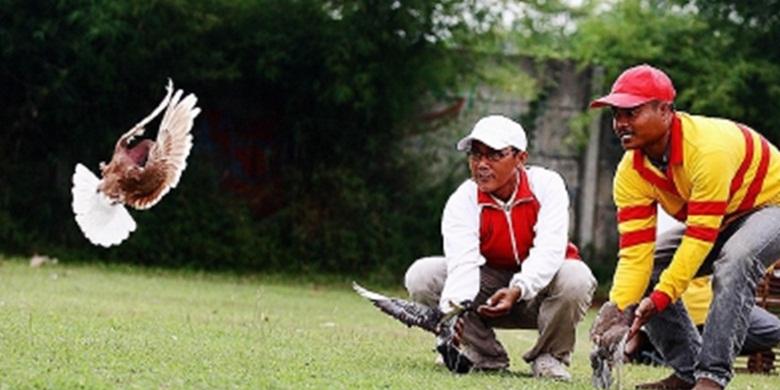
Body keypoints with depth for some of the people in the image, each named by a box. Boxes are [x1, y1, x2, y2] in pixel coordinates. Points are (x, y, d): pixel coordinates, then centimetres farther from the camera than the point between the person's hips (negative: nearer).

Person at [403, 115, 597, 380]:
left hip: (538, 288, -2)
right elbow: (462, 263, -31)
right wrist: (453, 307, -52)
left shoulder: (546, 184, -16)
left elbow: (549, 249, -30)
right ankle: (486, 358, -5)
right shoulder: (462, 201, -15)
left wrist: (517, 290, -48)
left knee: (576, 278, -35)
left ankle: (550, 356, -6)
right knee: (421, 275, -19)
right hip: (489, 286, 2)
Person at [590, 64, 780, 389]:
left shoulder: (708, 148, -36)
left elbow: (700, 237, -36)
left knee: (733, 261, -37)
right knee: (645, 270, -6)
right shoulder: (631, 173, -14)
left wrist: (660, 298, -39)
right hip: (720, 222, 8)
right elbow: (634, 253, -18)